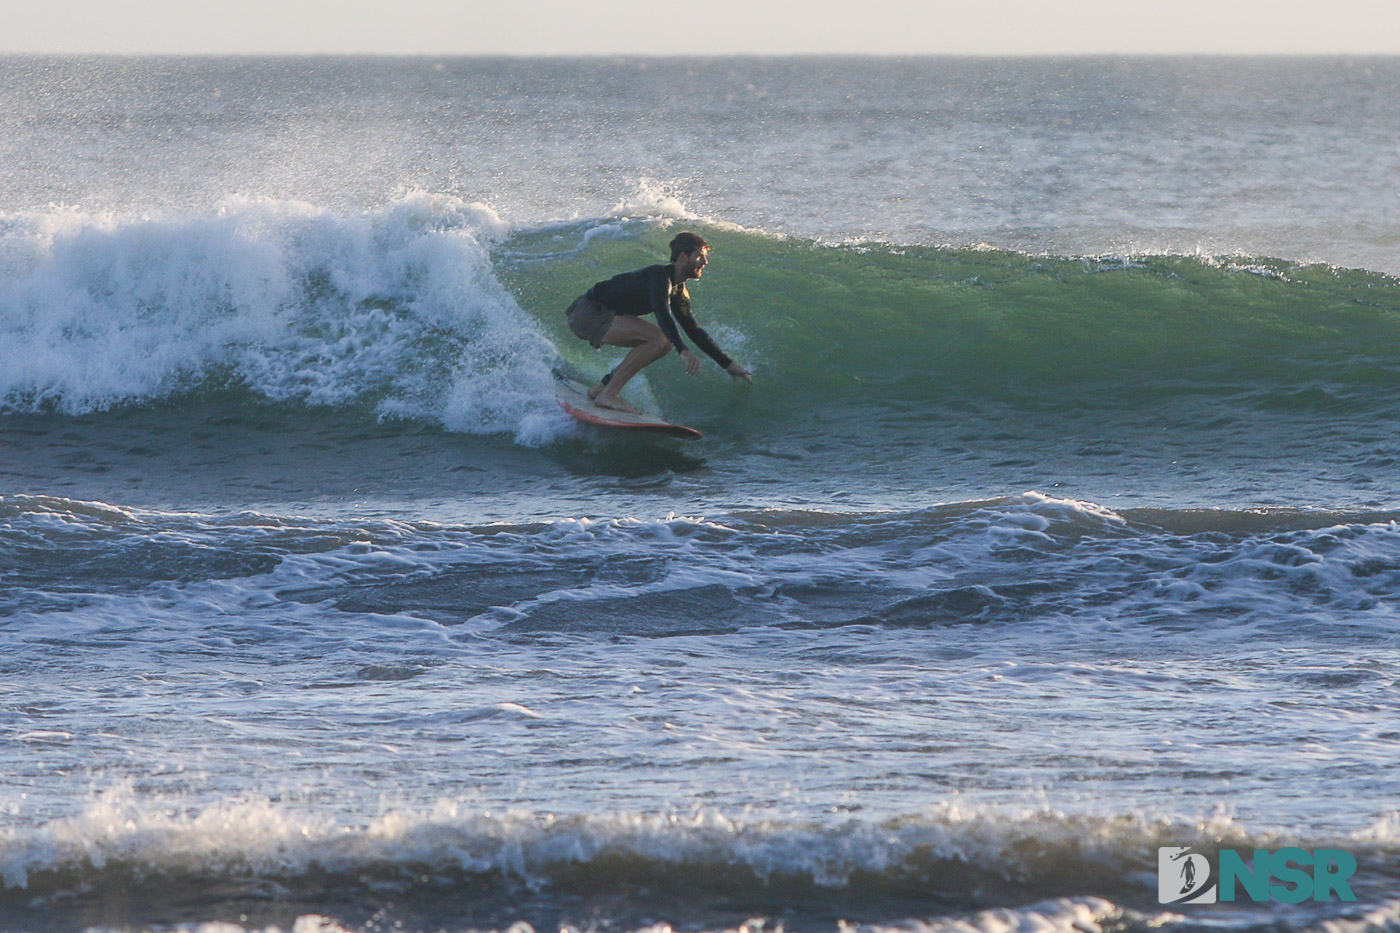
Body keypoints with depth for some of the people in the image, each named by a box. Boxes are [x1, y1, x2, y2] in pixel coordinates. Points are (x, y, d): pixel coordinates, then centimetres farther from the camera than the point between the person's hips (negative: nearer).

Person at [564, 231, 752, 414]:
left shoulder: (678, 291, 12)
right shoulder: (661, 275, -19)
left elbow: (693, 330, 19)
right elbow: (663, 315, -36)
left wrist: (727, 364, 17)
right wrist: (683, 351, -48)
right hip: (587, 313, -10)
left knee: (663, 343, 10)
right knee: (658, 338, -23)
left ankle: (602, 388, 10)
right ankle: (608, 395, -20)